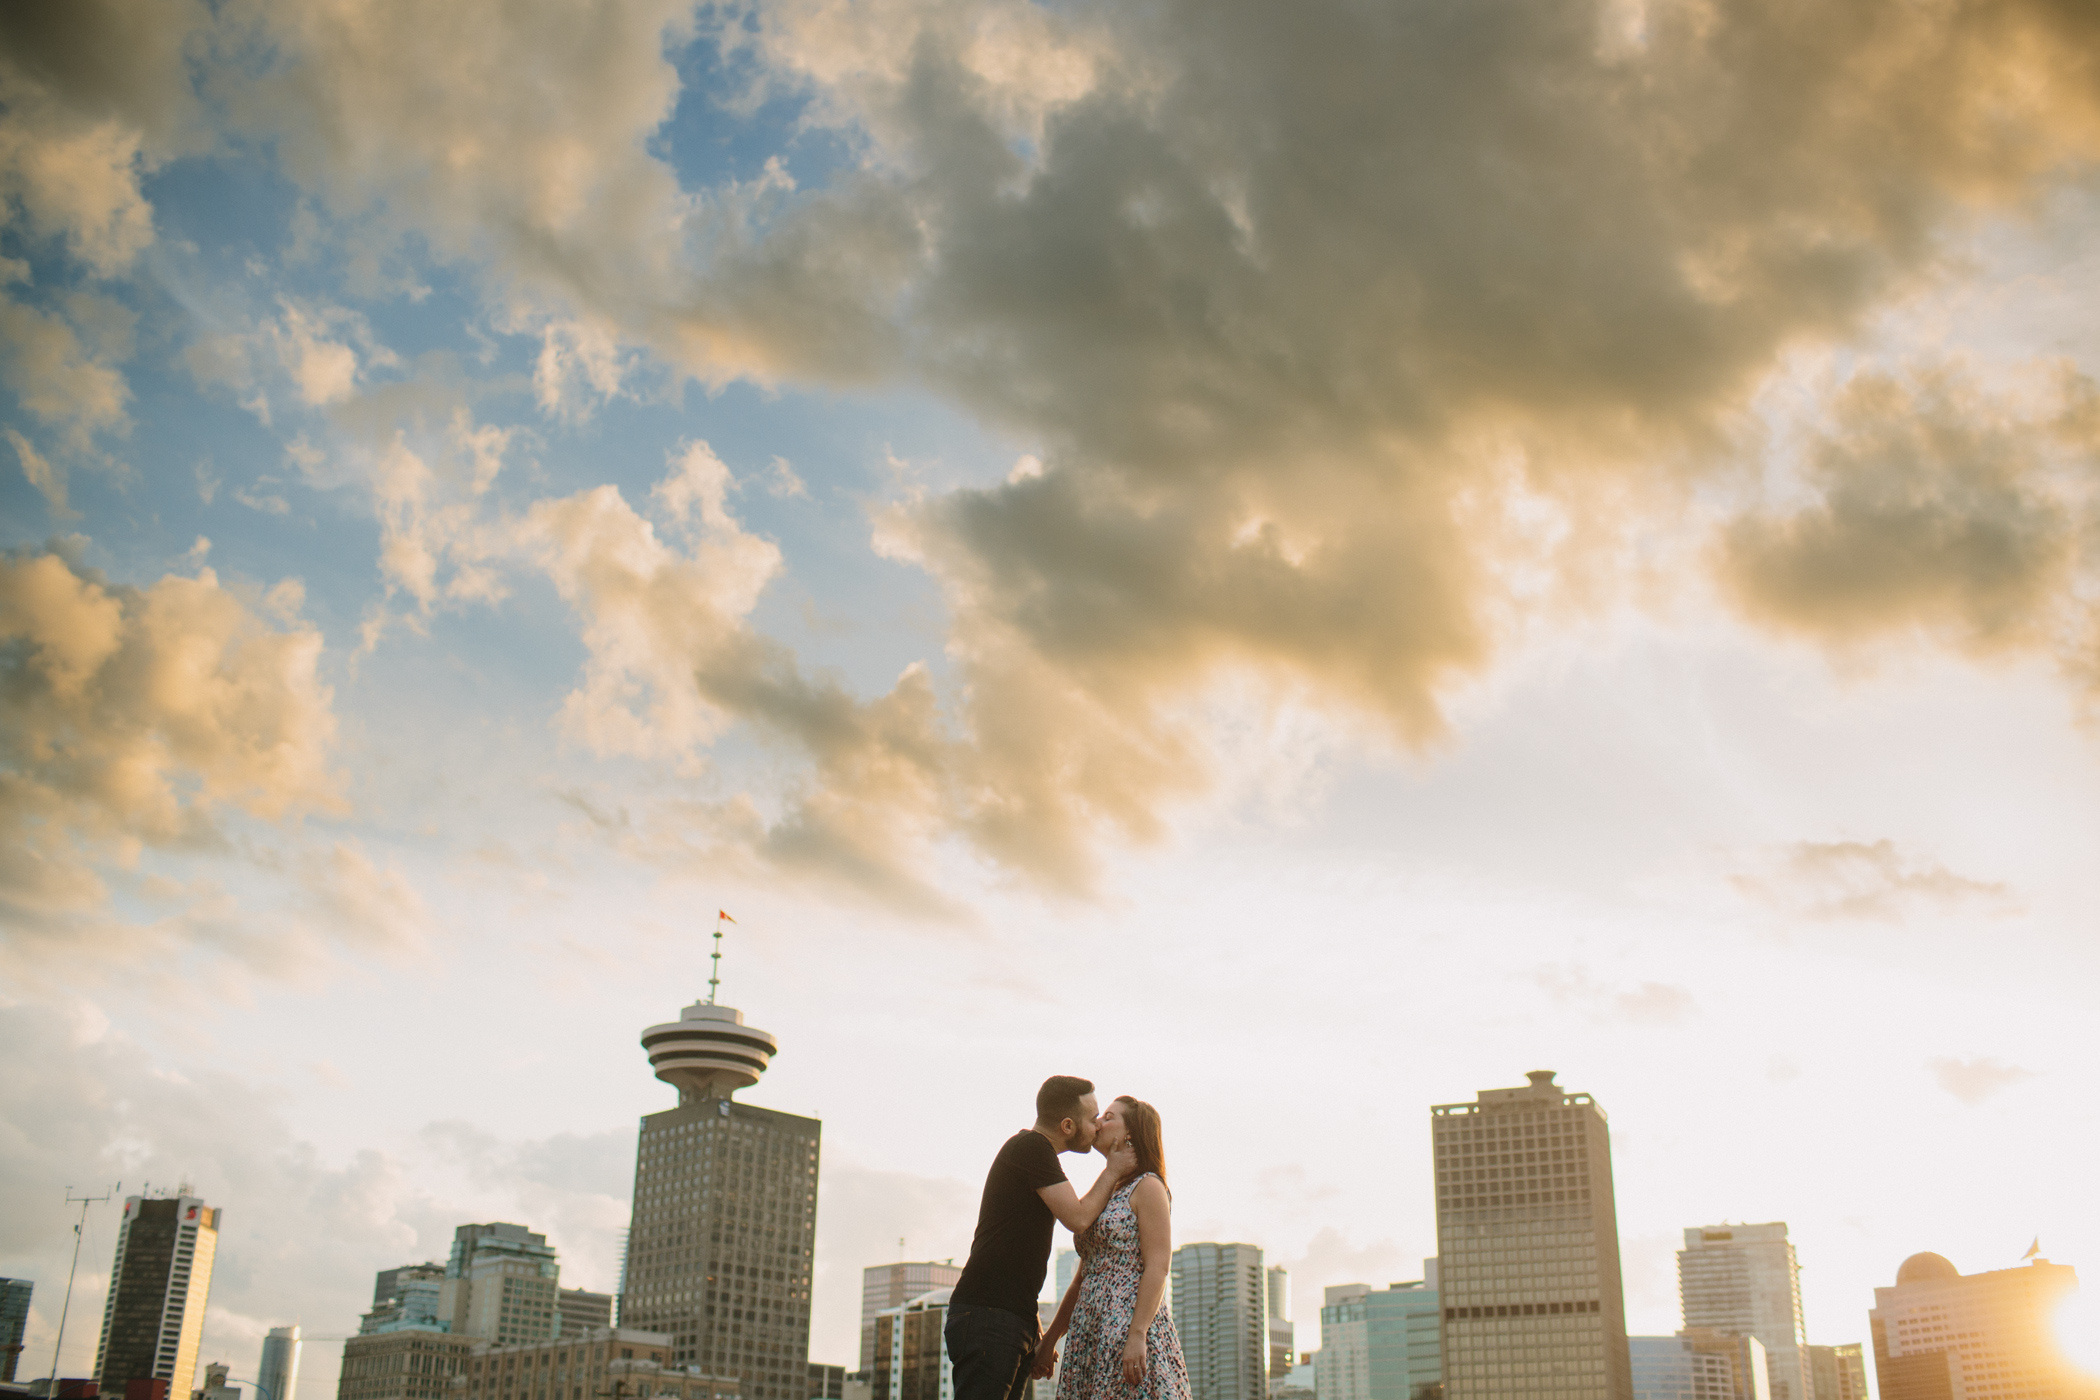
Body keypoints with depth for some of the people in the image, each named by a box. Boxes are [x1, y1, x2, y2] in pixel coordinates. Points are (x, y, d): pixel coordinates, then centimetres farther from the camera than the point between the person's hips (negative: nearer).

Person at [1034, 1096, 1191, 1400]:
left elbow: (1158, 1267, -12)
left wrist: (1137, 1335, -21)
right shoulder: (1104, 1193, 22)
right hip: (1092, 1335, 8)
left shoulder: (1147, 1187, -1)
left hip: (1130, 1325, -8)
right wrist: (1049, 1339, 18)